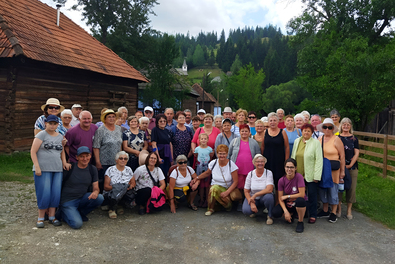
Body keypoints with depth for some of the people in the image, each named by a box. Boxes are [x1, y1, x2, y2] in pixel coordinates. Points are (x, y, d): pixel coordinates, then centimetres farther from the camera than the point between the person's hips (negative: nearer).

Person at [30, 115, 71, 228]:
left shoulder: (60, 137, 15)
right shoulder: (41, 134, -1)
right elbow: (33, 151, -6)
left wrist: (64, 162, 9)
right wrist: (36, 166, -14)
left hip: (58, 170, 5)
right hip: (43, 170, -5)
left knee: (56, 194, 3)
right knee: (44, 194, -4)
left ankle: (52, 217, 15)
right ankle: (40, 218, 13)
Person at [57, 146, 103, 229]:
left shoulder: (93, 169, 2)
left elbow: (96, 187, 3)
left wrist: (95, 192, -22)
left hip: (82, 199, 5)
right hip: (68, 201, -5)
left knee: (100, 198, -22)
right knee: (77, 224, -24)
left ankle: (80, 213, 2)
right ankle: (62, 213, 9)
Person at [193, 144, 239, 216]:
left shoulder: (231, 165, -11)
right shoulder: (213, 163, -3)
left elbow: (235, 182, -9)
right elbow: (207, 173, 18)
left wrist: (227, 192, -21)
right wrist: (197, 178, 7)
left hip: (228, 188, -2)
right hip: (215, 186, 2)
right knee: (213, 188, -35)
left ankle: (228, 205, -1)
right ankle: (210, 209, -10)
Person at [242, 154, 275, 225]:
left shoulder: (268, 173, -10)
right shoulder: (250, 174, -5)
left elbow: (269, 189, -23)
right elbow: (246, 191, -4)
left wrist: (255, 195, -27)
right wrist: (251, 203, -19)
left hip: (264, 198, -1)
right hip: (253, 198, 1)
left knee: (269, 197, -37)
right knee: (246, 210, -28)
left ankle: (270, 216, -8)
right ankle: (253, 210, 12)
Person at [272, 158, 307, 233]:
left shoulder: (299, 177, -19)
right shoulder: (281, 180, -10)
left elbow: (302, 194, -22)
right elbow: (280, 199, -9)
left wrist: (287, 196, -15)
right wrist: (286, 212, -22)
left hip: (299, 203, -3)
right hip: (288, 204, 3)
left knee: (300, 200, -39)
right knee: (275, 213, -22)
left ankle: (300, 222, -12)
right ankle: (292, 215, 12)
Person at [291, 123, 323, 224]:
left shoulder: (316, 143, -5)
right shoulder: (297, 141, 8)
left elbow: (319, 160, -8)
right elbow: (293, 156, 14)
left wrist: (317, 176, -12)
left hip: (310, 175, -4)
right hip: (298, 174, 4)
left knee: (312, 195, 5)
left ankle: (312, 215, 19)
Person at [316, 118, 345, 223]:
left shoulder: (336, 140, -7)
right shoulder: (320, 139, 8)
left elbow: (342, 156, -7)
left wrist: (342, 171, -8)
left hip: (333, 170, -5)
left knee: (333, 190, 2)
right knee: (323, 190, 12)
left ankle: (333, 213, 16)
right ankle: (325, 211, 27)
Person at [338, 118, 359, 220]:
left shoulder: (354, 139, 7)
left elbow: (356, 153, 3)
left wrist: (350, 165, -7)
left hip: (352, 167, 1)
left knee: (351, 188, 1)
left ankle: (349, 210, 14)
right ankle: (339, 208, 15)